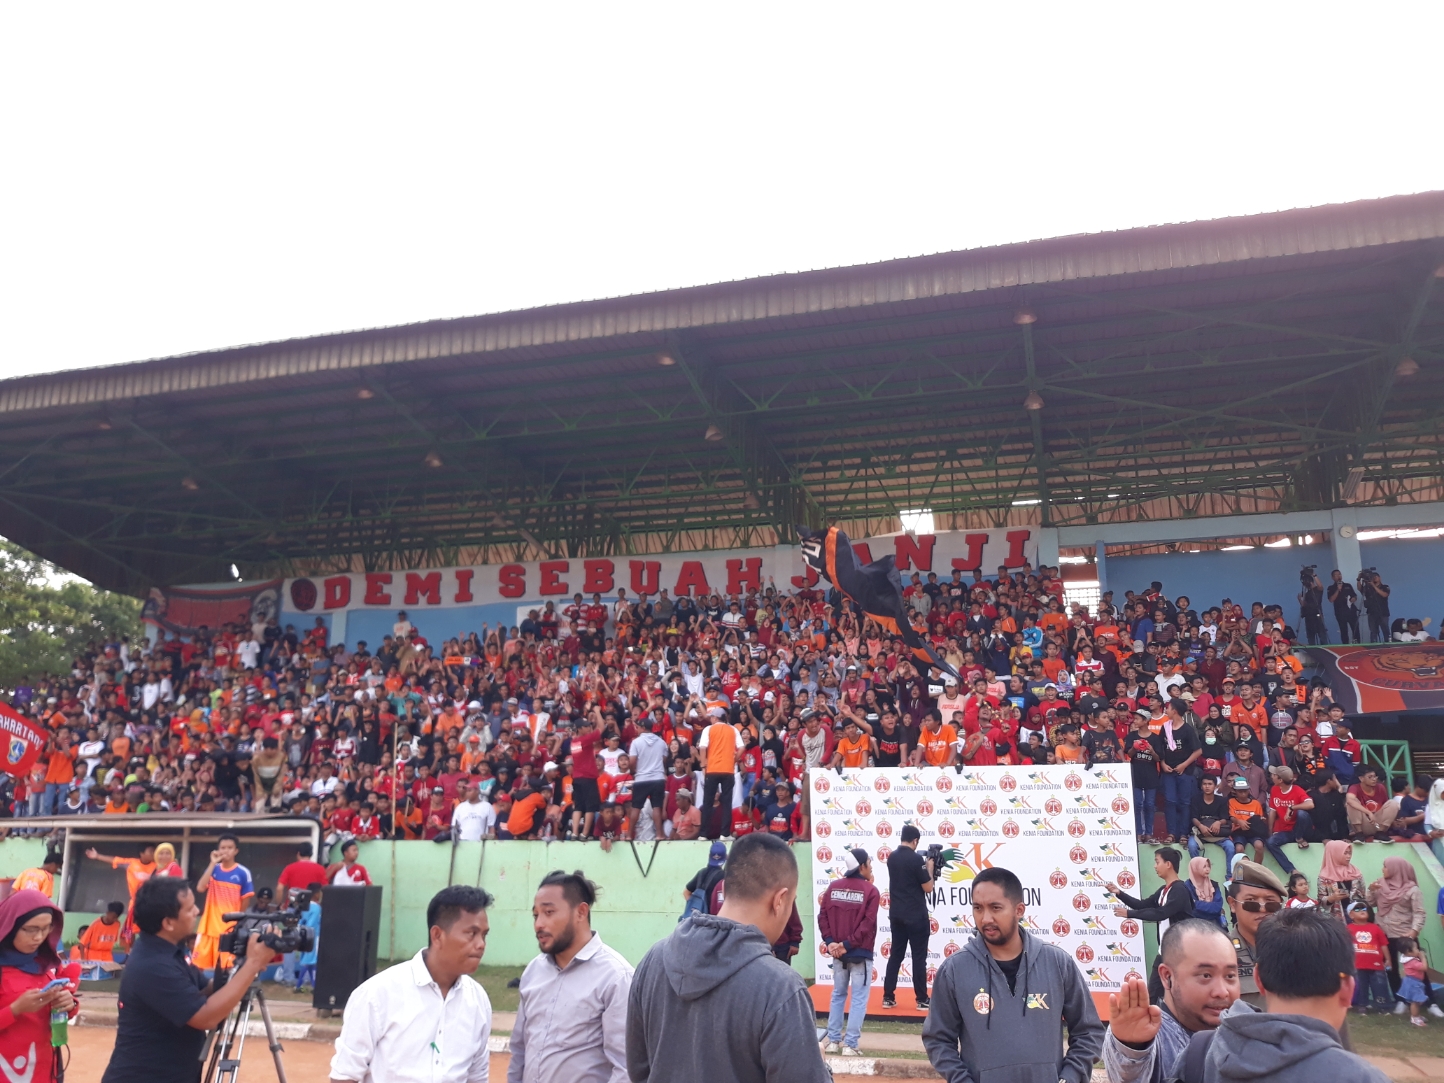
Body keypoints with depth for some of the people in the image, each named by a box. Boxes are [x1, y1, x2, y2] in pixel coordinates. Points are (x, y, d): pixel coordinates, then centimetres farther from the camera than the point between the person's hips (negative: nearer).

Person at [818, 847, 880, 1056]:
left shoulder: (833, 887, 4)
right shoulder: (870, 890, -10)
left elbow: (823, 916, -2)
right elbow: (867, 924, -16)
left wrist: (830, 941, -5)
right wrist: (848, 944, -13)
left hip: (837, 952, 5)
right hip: (860, 953, -5)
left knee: (838, 995, 17)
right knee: (858, 999, 3)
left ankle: (833, 1041, 17)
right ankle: (850, 1045, 1)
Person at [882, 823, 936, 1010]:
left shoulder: (891, 857, 6)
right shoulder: (916, 859, -15)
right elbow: (928, 888, -12)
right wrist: (930, 868, 2)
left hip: (896, 914, 6)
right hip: (916, 915, -6)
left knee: (895, 954, 12)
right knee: (919, 957, 2)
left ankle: (888, 997, 12)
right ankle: (922, 1000, 6)